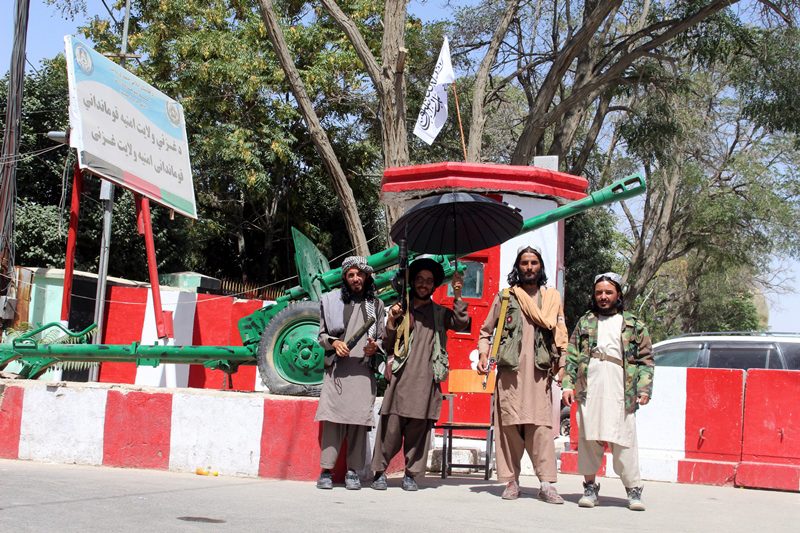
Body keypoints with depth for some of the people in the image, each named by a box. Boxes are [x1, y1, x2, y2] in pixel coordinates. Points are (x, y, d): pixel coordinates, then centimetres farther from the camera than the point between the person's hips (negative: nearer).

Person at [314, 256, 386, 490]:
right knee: (332, 418, -10)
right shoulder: (332, 301, 11)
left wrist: (375, 346, -4)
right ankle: (326, 471, -7)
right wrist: (334, 342, -6)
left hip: (363, 371, 1)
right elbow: (322, 334, 14)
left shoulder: (376, 305, 15)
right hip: (336, 368, -1)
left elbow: (383, 337, 17)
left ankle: (353, 472, 0)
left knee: (359, 420, -5)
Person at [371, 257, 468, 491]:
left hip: (426, 379, 1)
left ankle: (411, 474, 9)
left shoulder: (440, 313, 17)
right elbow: (387, 345, 11)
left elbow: (461, 323, -2)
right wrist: (391, 321, -3)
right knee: (391, 426, -6)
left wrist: (457, 296, -9)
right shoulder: (401, 309, 15)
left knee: (419, 429, 0)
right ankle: (380, 471, 4)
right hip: (401, 377, -1)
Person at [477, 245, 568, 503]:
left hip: (540, 371, 0)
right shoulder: (505, 296, 12)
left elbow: (560, 335, 15)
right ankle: (511, 481, 3)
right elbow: (486, 330, 14)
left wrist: (562, 363, 3)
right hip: (510, 371, 0)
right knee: (509, 425, -3)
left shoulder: (552, 298, 15)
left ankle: (547, 484, -10)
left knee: (541, 426, -8)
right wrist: (483, 354, -1)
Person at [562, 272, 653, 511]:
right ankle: (590, 486, 12)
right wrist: (568, 384, 2)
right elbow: (572, 355, 13)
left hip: (621, 390, -2)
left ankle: (633, 489, 6)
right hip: (589, 388, 2)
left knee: (623, 440, -3)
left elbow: (645, 359, 10)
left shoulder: (634, 325, 13)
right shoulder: (585, 322, 17)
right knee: (588, 438, 1)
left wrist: (644, 388, -1)